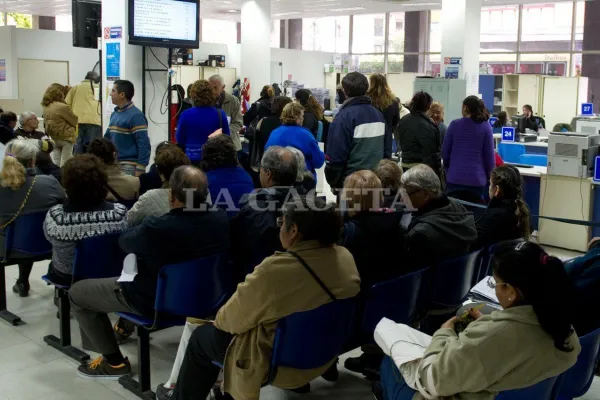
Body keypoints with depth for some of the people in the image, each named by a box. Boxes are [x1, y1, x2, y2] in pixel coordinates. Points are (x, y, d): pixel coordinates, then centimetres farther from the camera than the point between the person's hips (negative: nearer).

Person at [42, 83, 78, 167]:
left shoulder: (46, 107, 2)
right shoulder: (63, 107, -17)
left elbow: (46, 123, 9)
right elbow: (75, 121, -8)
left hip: (53, 137, 7)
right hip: (66, 137, -6)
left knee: (56, 163, 11)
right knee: (65, 163, -1)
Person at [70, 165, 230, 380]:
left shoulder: (157, 228, -34)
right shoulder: (221, 219, -19)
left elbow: (125, 241, -11)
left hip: (156, 300, -6)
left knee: (77, 292, 10)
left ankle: (114, 362, 16)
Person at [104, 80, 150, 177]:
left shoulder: (135, 116, -13)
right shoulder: (114, 113, 13)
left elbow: (144, 145, -17)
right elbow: (107, 137, 22)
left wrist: (140, 170, -20)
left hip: (130, 167, -8)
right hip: (114, 164, 8)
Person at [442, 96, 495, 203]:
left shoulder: (454, 124, -1)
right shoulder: (486, 127, -2)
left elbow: (445, 151, 4)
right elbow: (489, 155, -1)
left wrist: (447, 168, 20)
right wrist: (490, 176, 11)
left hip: (455, 177, 1)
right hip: (476, 178, -1)